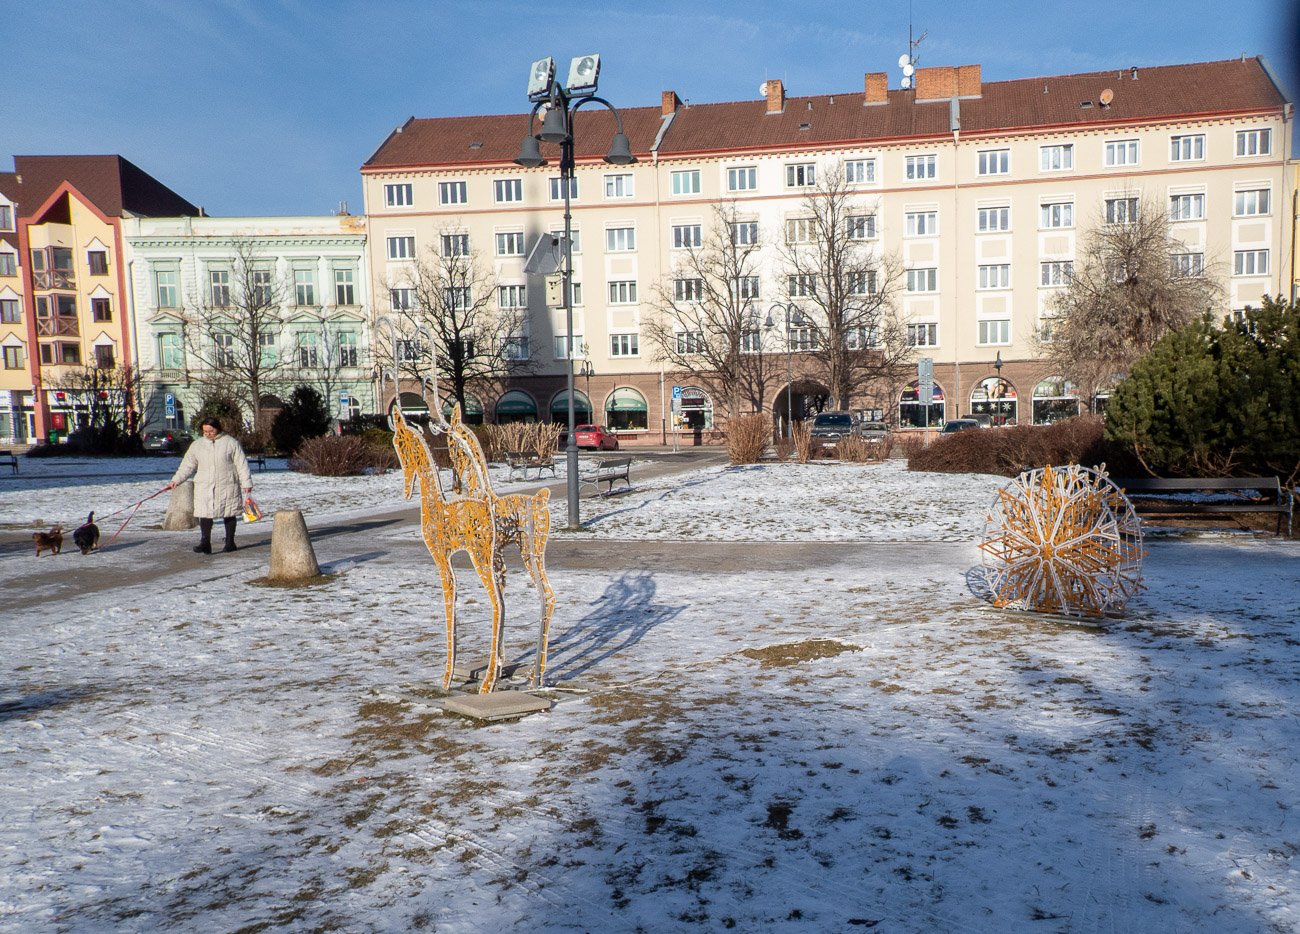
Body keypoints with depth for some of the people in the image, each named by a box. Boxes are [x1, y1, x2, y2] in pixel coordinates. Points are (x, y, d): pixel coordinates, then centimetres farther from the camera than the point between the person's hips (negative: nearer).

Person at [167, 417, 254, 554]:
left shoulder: (231, 443, 0)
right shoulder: (197, 445, 10)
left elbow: (242, 465, 0)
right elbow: (187, 465, 14)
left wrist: (247, 484, -4)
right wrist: (176, 480, 2)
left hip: (227, 486, -2)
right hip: (204, 487, 2)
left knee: (229, 514, 6)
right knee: (205, 515, -7)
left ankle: (230, 542, 15)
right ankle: (205, 544, -8)